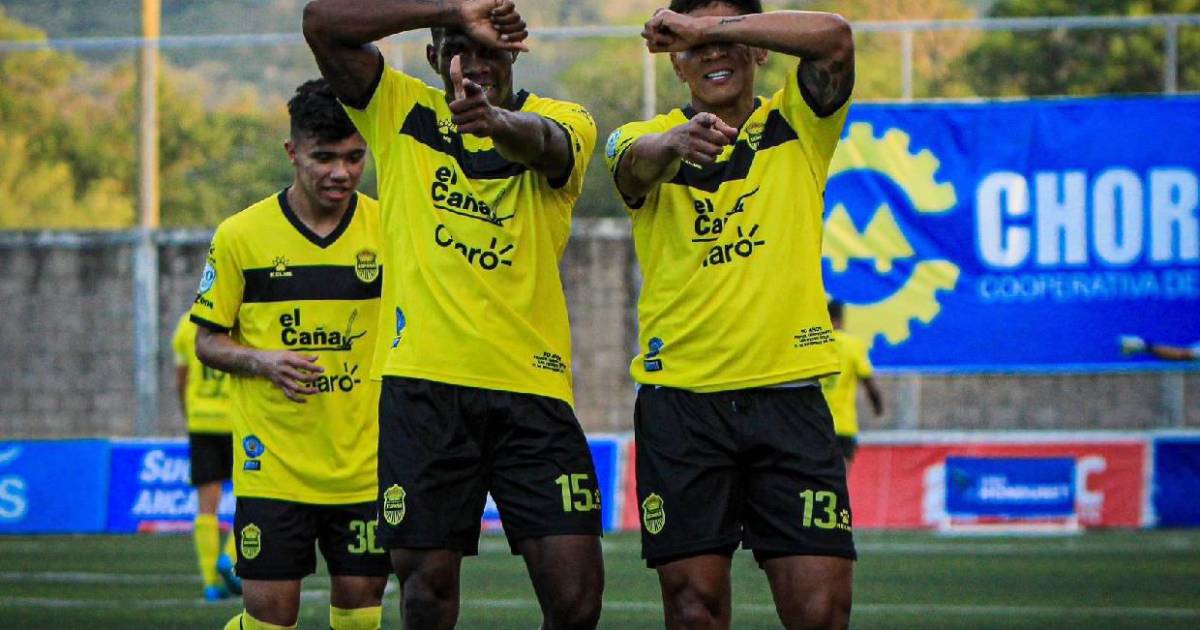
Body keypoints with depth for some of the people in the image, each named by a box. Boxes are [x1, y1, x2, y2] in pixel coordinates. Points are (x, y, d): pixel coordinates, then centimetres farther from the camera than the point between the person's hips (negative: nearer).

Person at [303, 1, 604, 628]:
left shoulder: (563, 120, 6)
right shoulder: (400, 112, 10)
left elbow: (540, 142, -20)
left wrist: (497, 120, -45)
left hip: (532, 387, 0)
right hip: (422, 385, 0)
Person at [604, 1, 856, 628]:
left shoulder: (796, 126, 7)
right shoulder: (646, 137, 6)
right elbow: (635, 161, -19)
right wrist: (673, 142, -42)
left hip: (788, 394, 0)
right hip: (679, 397, 0)